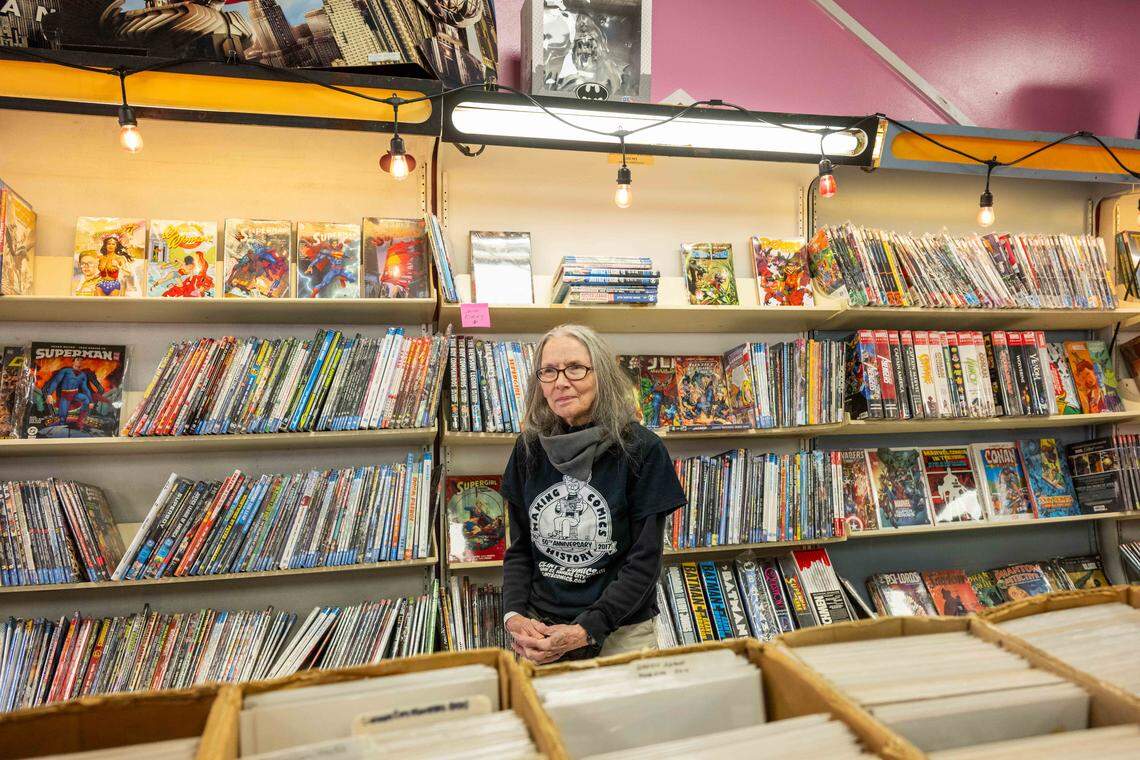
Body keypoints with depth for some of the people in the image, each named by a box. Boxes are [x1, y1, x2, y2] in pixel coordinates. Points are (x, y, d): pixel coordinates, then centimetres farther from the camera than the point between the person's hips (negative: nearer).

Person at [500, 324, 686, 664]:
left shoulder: (642, 450, -12)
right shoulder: (530, 447, -1)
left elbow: (645, 562, -12)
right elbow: (519, 548, 5)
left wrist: (584, 631, -19)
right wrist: (514, 615, -11)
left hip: (619, 632, -3)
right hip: (540, 630, 3)